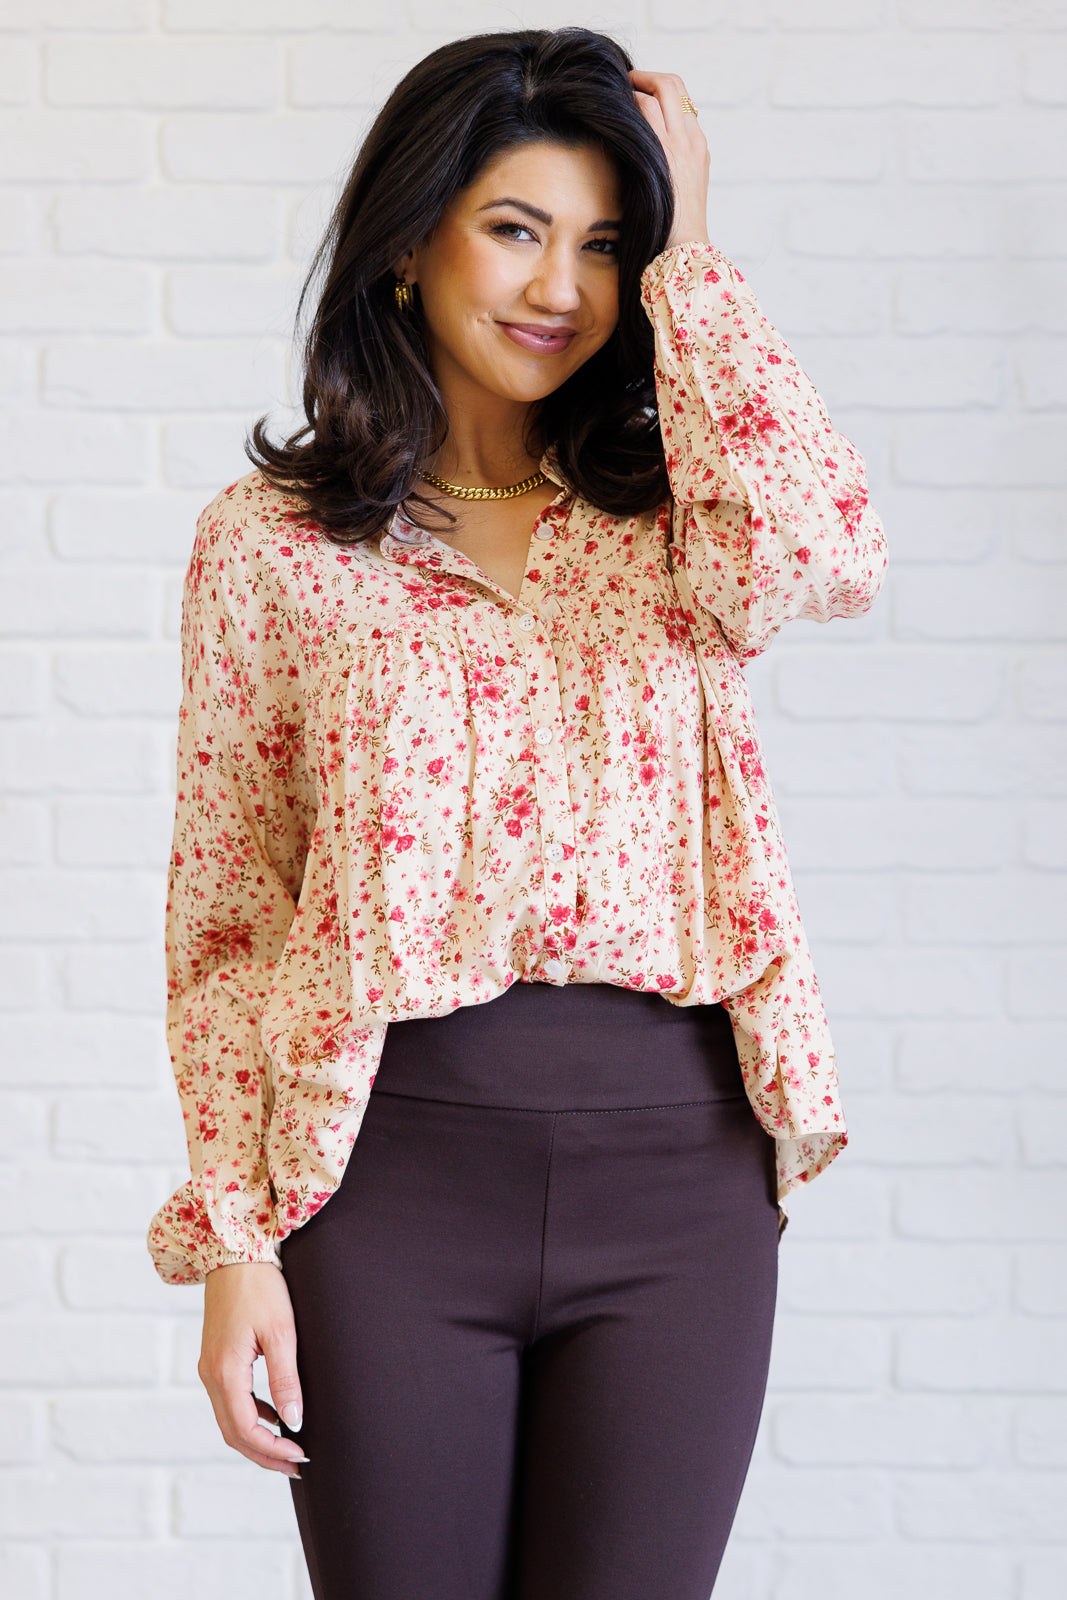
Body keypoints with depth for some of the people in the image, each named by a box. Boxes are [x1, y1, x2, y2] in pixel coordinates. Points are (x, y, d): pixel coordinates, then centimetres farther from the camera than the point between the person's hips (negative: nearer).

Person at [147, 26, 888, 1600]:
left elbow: (824, 551, -16)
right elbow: (223, 911, 4)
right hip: (397, 1172, -1)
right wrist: (232, 1241, -3)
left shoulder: (670, 517, 8)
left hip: (675, 1174, 2)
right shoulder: (273, 541, 4)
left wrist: (683, 255, -5)